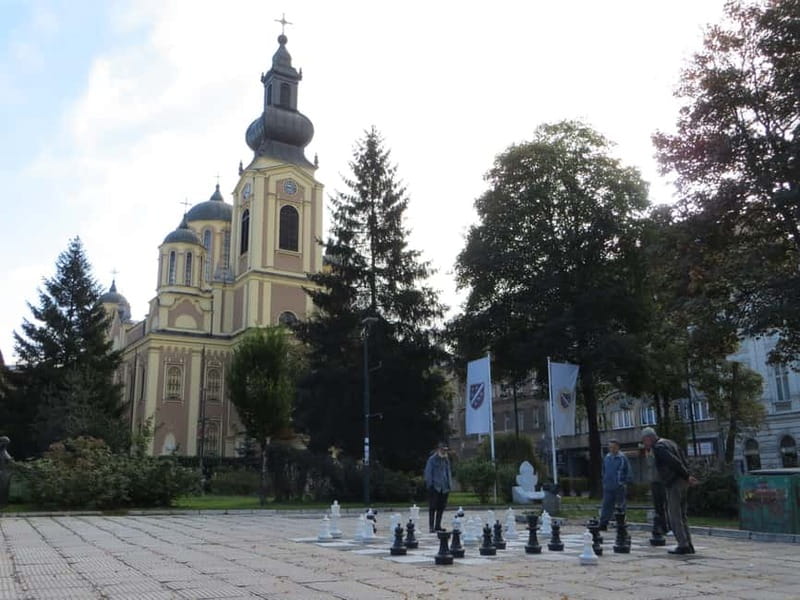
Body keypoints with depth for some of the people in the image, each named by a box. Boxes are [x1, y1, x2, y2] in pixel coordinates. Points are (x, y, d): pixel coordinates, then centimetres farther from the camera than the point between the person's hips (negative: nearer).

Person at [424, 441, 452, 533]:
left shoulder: (446, 460, 13)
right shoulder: (432, 459, -5)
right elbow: (428, 473, -6)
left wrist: (449, 485, 11)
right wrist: (430, 484, -11)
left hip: (444, 488, 6)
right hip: (434, 487, -6)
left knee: (441, 508, 8)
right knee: (433, 507, -4)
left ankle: (438, 526, 16)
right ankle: (431, 526, -1)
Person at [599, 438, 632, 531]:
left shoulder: (622, 457, -5)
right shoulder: (607, 457, 10)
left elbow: (628, 471, -2)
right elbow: (604, 471, 21)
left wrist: (626, 482, -6)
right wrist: (604, 482, 16)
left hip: (619, 487, -4)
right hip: (608, 487, 4)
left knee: (620, 506, 4)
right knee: (606, 505, 1)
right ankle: (603, 525, 2)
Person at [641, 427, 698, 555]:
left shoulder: (658, 447, -12)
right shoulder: (669, 443, 19)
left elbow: (675, 462, -21)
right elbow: (683, 459, 16)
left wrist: (687, 476, -15)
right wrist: (687, 476, 8)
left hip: (674, 484, -10)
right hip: (682, 482, 10)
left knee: (674, 516, -3)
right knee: (681, 515, 15)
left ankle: (683, 545, -3)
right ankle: (688, 545, 16)